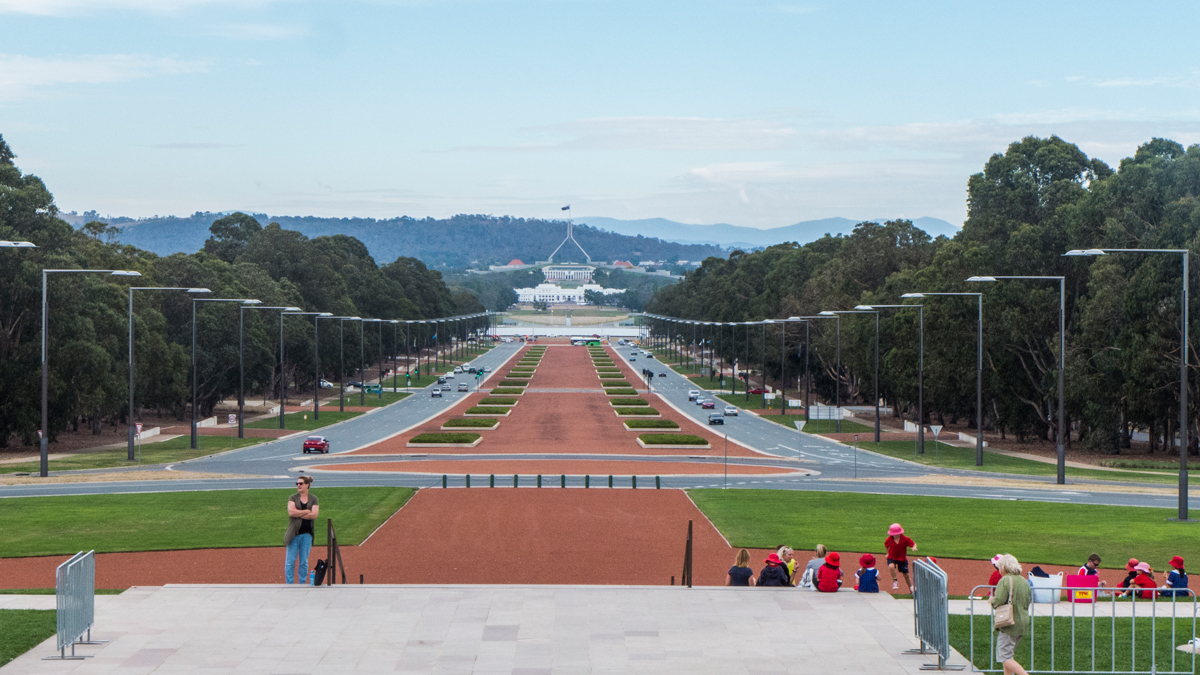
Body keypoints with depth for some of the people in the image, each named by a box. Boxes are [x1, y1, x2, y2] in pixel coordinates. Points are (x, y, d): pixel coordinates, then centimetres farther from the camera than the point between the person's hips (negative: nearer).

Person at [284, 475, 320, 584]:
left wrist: (298, 514, -10)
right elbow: (291, 512, -12)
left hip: (306, 534, 1)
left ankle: (302, 584, 13)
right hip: (294, 533, -1)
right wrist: (307, 511, -8)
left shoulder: (313, 499, 7)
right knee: (290, 561, -3)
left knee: (304, 562, 6)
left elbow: (314, 515, -7)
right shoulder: (292, 498, 5)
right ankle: (289, 584, 2)